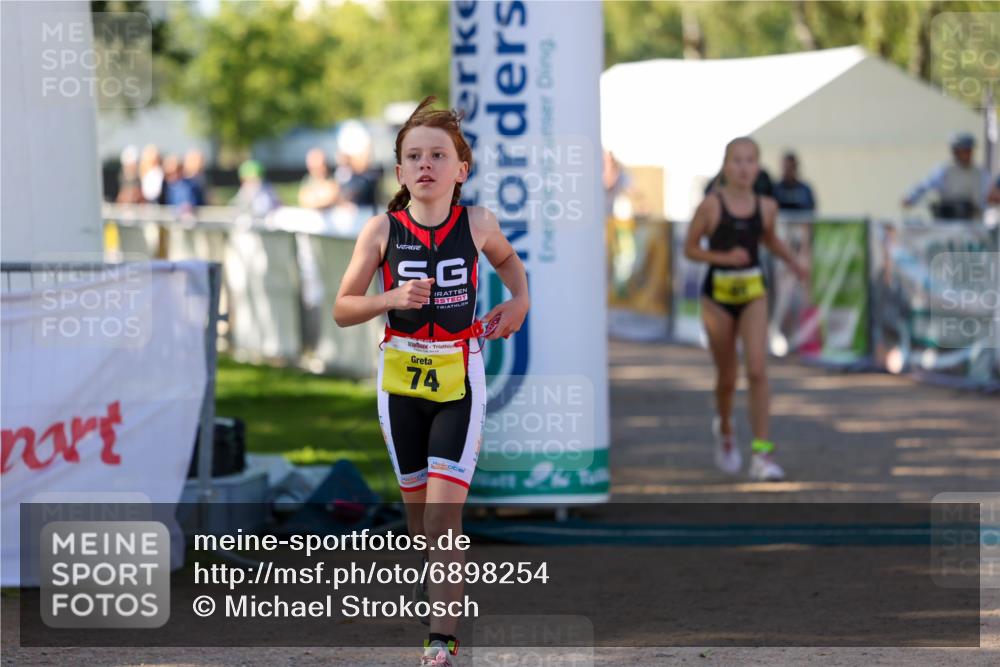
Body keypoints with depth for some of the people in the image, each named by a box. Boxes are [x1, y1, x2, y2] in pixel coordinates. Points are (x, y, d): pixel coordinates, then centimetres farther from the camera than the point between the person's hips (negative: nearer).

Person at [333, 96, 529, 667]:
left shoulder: (477, 224, -4)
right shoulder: (382, 230, -6)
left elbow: (508, 259, 21)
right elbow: (343, 310, -3)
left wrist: (519, 301, 3)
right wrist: (392, 299, -19)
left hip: (460, 378, -2)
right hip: (400, 377, 2)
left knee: (444, 510, -12)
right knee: (417, 506, 11)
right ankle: (443, 592, 35)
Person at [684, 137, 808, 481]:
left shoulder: (765, 207, 0)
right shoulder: (712, 204, -10)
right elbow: (689, 248, -3)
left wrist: (792, 261, 3)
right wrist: (723, 257, -19)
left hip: (753, 292, 1)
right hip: (718, 294, -1)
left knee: (757, 369, -15)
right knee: (727, 378, 10)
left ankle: (762, 454, -15)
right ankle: (724, 430, 42)